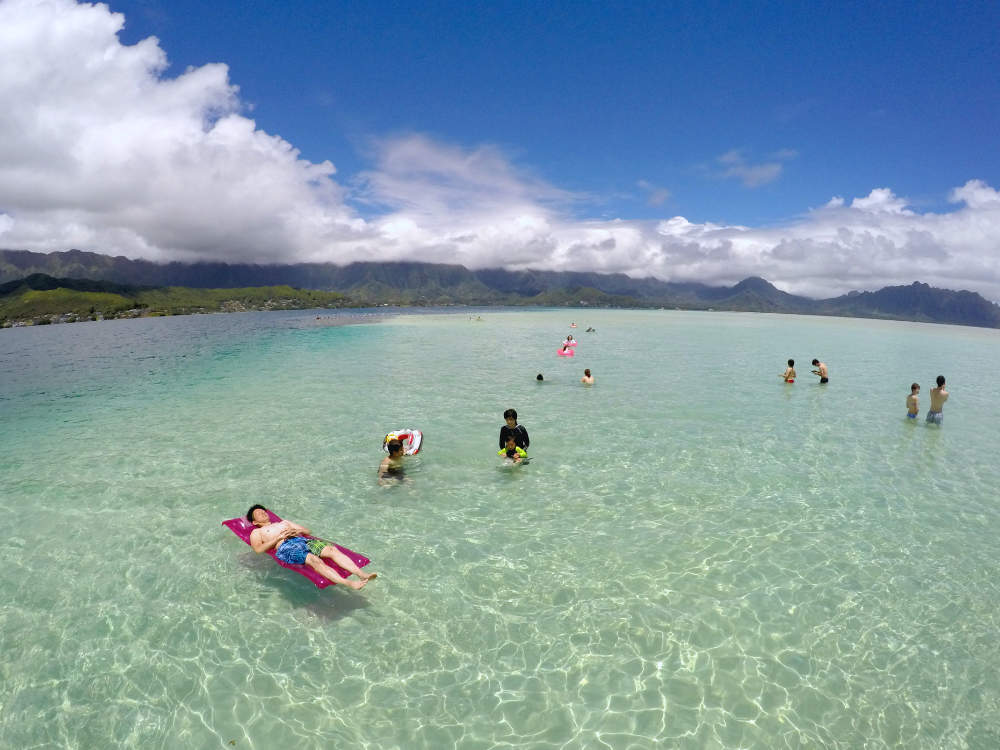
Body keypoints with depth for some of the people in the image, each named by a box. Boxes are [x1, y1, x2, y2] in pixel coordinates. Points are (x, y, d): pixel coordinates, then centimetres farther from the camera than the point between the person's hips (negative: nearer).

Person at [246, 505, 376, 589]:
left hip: (303, 540, 5)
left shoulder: (283, 522, 38)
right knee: (314, 560, -36)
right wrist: (279, 537, -3)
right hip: (285, 547, -5)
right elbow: (258, 549, 3)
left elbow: (308, 531, 32)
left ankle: (362, 574, -41)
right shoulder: (256, 532, 25)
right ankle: (348, 584, -53)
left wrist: (297, 531, 9)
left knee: (332, 549, -24)